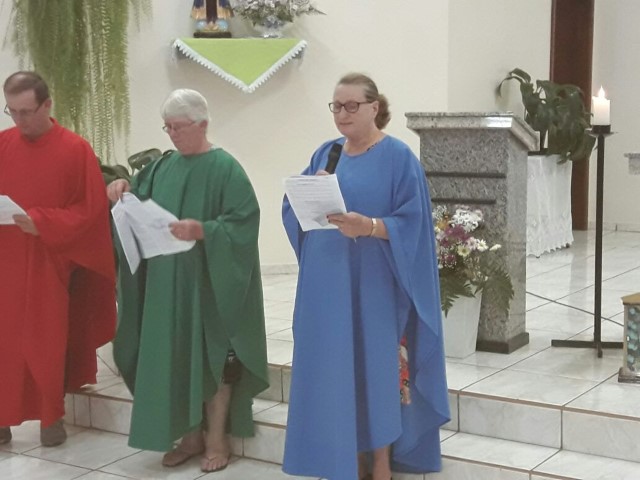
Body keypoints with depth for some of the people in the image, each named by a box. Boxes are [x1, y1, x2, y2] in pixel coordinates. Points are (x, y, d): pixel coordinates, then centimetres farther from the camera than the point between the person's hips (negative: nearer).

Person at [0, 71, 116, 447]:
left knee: (49, 341, 7)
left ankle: (52, 415, 21)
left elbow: (90, 210, -7)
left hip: (51, 264, -2)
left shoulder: (76, 149, -6)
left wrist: (42, 223, -19)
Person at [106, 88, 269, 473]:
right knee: (176, 357, 9)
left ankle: (216, 439, 14)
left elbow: (244, 221, -15)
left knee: (211, 357, 2)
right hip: (167, 282, 6)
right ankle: (191, 435, 22)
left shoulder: (225, 168, -9)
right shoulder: (164, 167, 10)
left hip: (208, 283, -6)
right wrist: (124, 190, -7)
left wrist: (202, 230, -28)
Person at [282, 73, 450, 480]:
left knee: (378, 368, 0)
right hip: (328, 284, 5)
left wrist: (369, 226, -27)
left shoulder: (398, 157, -6)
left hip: (374, 286, -5)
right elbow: (294, 210, 9)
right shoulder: (326, 154, 11)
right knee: (335, 369, 8)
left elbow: (412, 221, -12)